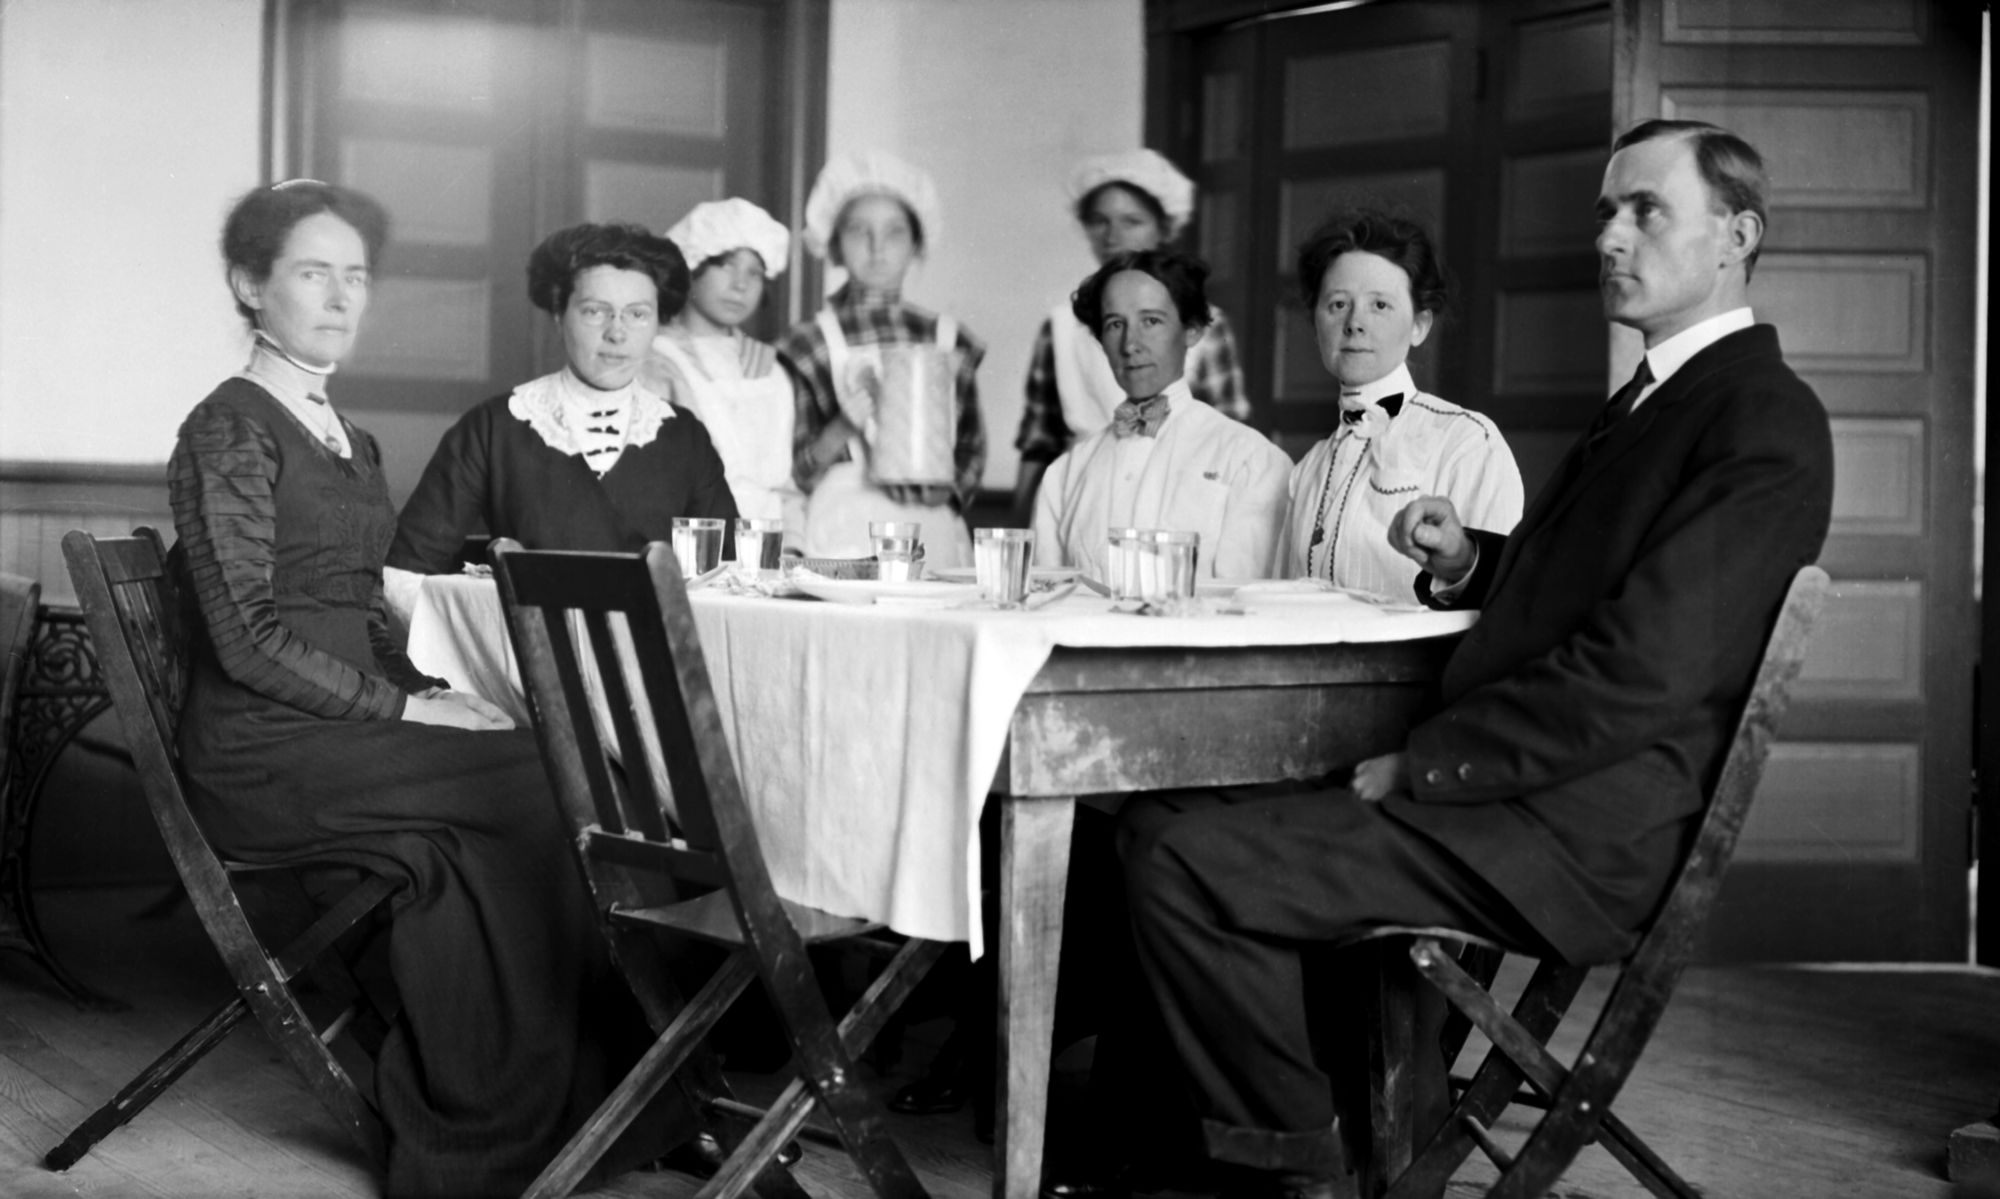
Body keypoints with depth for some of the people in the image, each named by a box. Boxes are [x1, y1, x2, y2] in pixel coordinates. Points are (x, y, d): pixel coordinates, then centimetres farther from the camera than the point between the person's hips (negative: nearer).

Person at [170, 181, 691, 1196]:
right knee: (539, 784, -22)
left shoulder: (348, 441, 19)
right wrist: (404, 708, -17)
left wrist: (432, 695, 1)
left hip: (348, 724, 7)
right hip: (264, 753, -7)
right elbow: (249, 637, -15)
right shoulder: (229, 430, -7)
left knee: (475, 853, -21)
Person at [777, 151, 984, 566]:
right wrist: (843, 428, -11)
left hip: (936, 537, 2)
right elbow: (793, 473, 4)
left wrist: (947, 485, -2)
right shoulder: (810, 342, 4)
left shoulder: (950, 340, 11)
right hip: (844, 538, -2)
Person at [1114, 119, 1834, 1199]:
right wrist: (1468, 561, 6)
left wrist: (1418, 763, -17)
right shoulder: (1658, 394, 18)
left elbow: (1641, 673, -21)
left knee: (1176, 853, -18)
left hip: (1580, 842, -10)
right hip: (1532, 794, 11)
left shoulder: (1765, 424, -13)